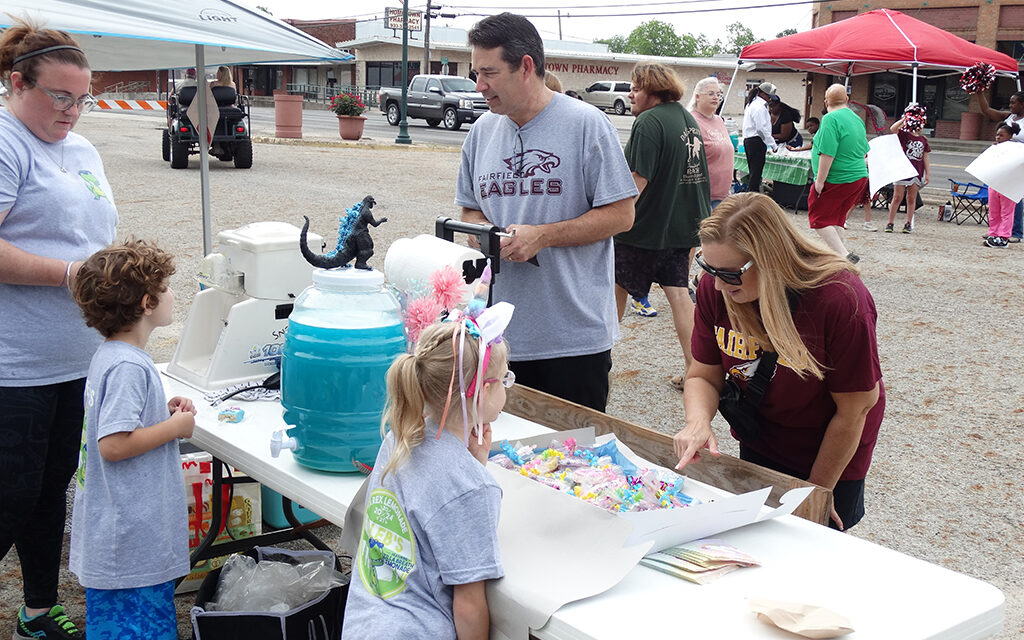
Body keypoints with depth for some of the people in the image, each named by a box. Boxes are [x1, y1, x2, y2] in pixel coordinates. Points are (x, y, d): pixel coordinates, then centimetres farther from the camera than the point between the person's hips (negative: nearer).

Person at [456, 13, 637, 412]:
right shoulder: (482, 131, 9)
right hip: (500, 333, 5)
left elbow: (621, 214, -9)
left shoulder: (586, 124, -8)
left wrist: (542, 236, -17)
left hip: (576, 334, -5)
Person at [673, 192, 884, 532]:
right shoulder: (714, 288, -20)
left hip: (830, 453, -4)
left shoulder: (840, 300, -33)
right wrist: (698, 422, -31)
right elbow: (704, 375, -9)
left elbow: (853, 411, -22)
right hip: (758, 444, 4)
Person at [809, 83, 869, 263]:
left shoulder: (830, 119, -15)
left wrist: (820, 181, -18)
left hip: (836, 180, -8)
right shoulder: (857, 119, 12)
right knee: (836, 218, 17)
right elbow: (864, 152, 21)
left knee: (819, 218, -3)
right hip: (859, 178, 9)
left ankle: (844, 255, -13)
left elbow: (827, 153, -22)